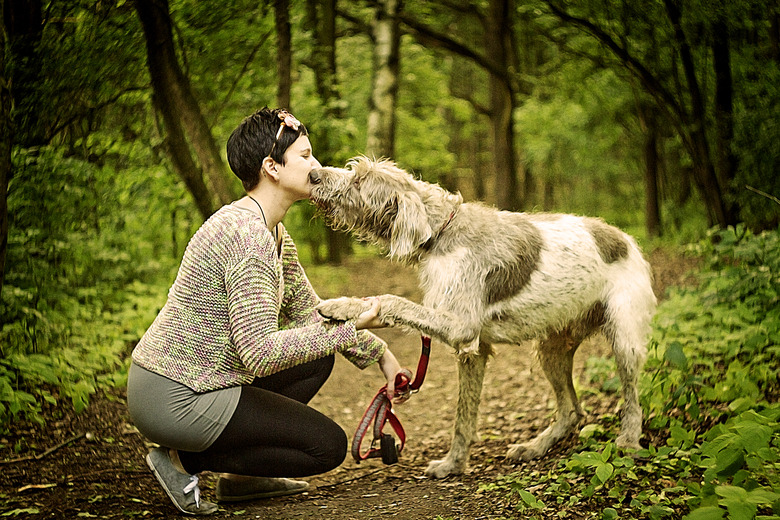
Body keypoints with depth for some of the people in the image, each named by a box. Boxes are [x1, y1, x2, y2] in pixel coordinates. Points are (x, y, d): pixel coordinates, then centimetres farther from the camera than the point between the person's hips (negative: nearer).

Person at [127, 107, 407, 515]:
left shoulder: (274, 233, 9)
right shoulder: (248, 234, -23)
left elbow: (308, 313, 18)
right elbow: (261, 353, -28)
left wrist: (381, 355, 13)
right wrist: (349, 328, -24)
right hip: (174, 401, -10)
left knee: (318, 359, 18)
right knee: (328, 446, -3)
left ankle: (238, 476, 15)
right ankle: (183, 460, -2)